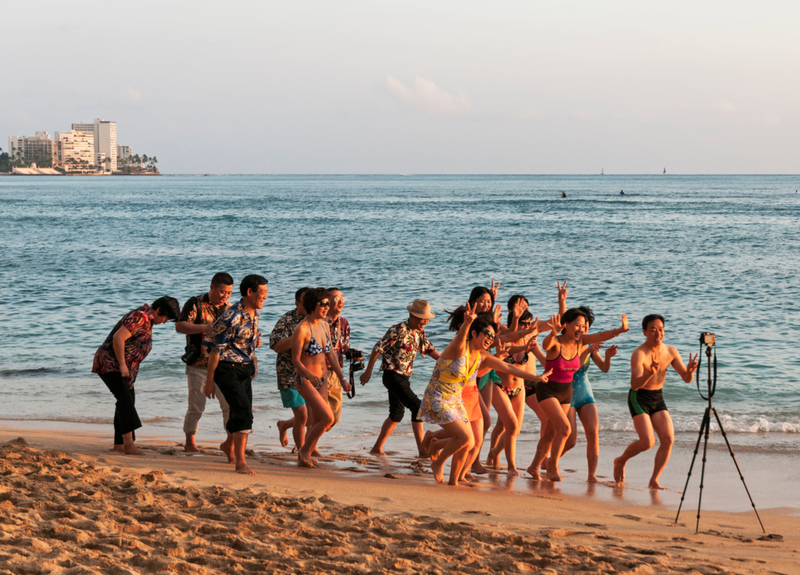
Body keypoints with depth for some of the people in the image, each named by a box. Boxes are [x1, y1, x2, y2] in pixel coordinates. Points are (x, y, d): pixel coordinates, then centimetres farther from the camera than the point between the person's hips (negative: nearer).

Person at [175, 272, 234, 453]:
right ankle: (190, 442, 16)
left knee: (230, 405, -1)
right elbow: (179, 326, -16)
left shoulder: (228, 307, 9)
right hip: (199, 365, -4)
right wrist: (204, 328, -24)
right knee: (196, 407, 1)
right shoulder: (195, 304, -7)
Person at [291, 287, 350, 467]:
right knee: (328, 418, -16)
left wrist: (342, 378, 9)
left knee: (316, 423, 8)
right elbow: (295, 360, -16)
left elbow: (331, 354, 12)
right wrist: (309, 375, -33)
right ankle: (304, 449, 4)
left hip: (322, 380, 7)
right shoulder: (302, 329, -17)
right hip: (306, 380, -7)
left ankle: (304, 457, 21)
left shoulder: (324, 325, 6)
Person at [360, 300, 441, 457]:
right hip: (393, 376, -9)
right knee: (417, 407, -14)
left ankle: (377, 448, 22)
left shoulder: (419, 332, 9)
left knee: (397, 414, 14)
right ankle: (422, 450, -14)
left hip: (403, 378, 9)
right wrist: (368, 371, -9)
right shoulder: (398, 330, -17)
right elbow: (377, 349, -13)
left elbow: (429, 349, 15)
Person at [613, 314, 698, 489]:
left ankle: (654, 481, -1)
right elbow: (635, 384, -32)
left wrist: (690, 370, -23)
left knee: (668, 439, -10)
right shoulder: (639, 354, -20)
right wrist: (650, 373, -50)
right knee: (647, 442, -16)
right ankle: (620, 461, 13)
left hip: (658, 398, 6)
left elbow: (686, 378, 1)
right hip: (639, 398, -6)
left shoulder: (671, 352, 0)